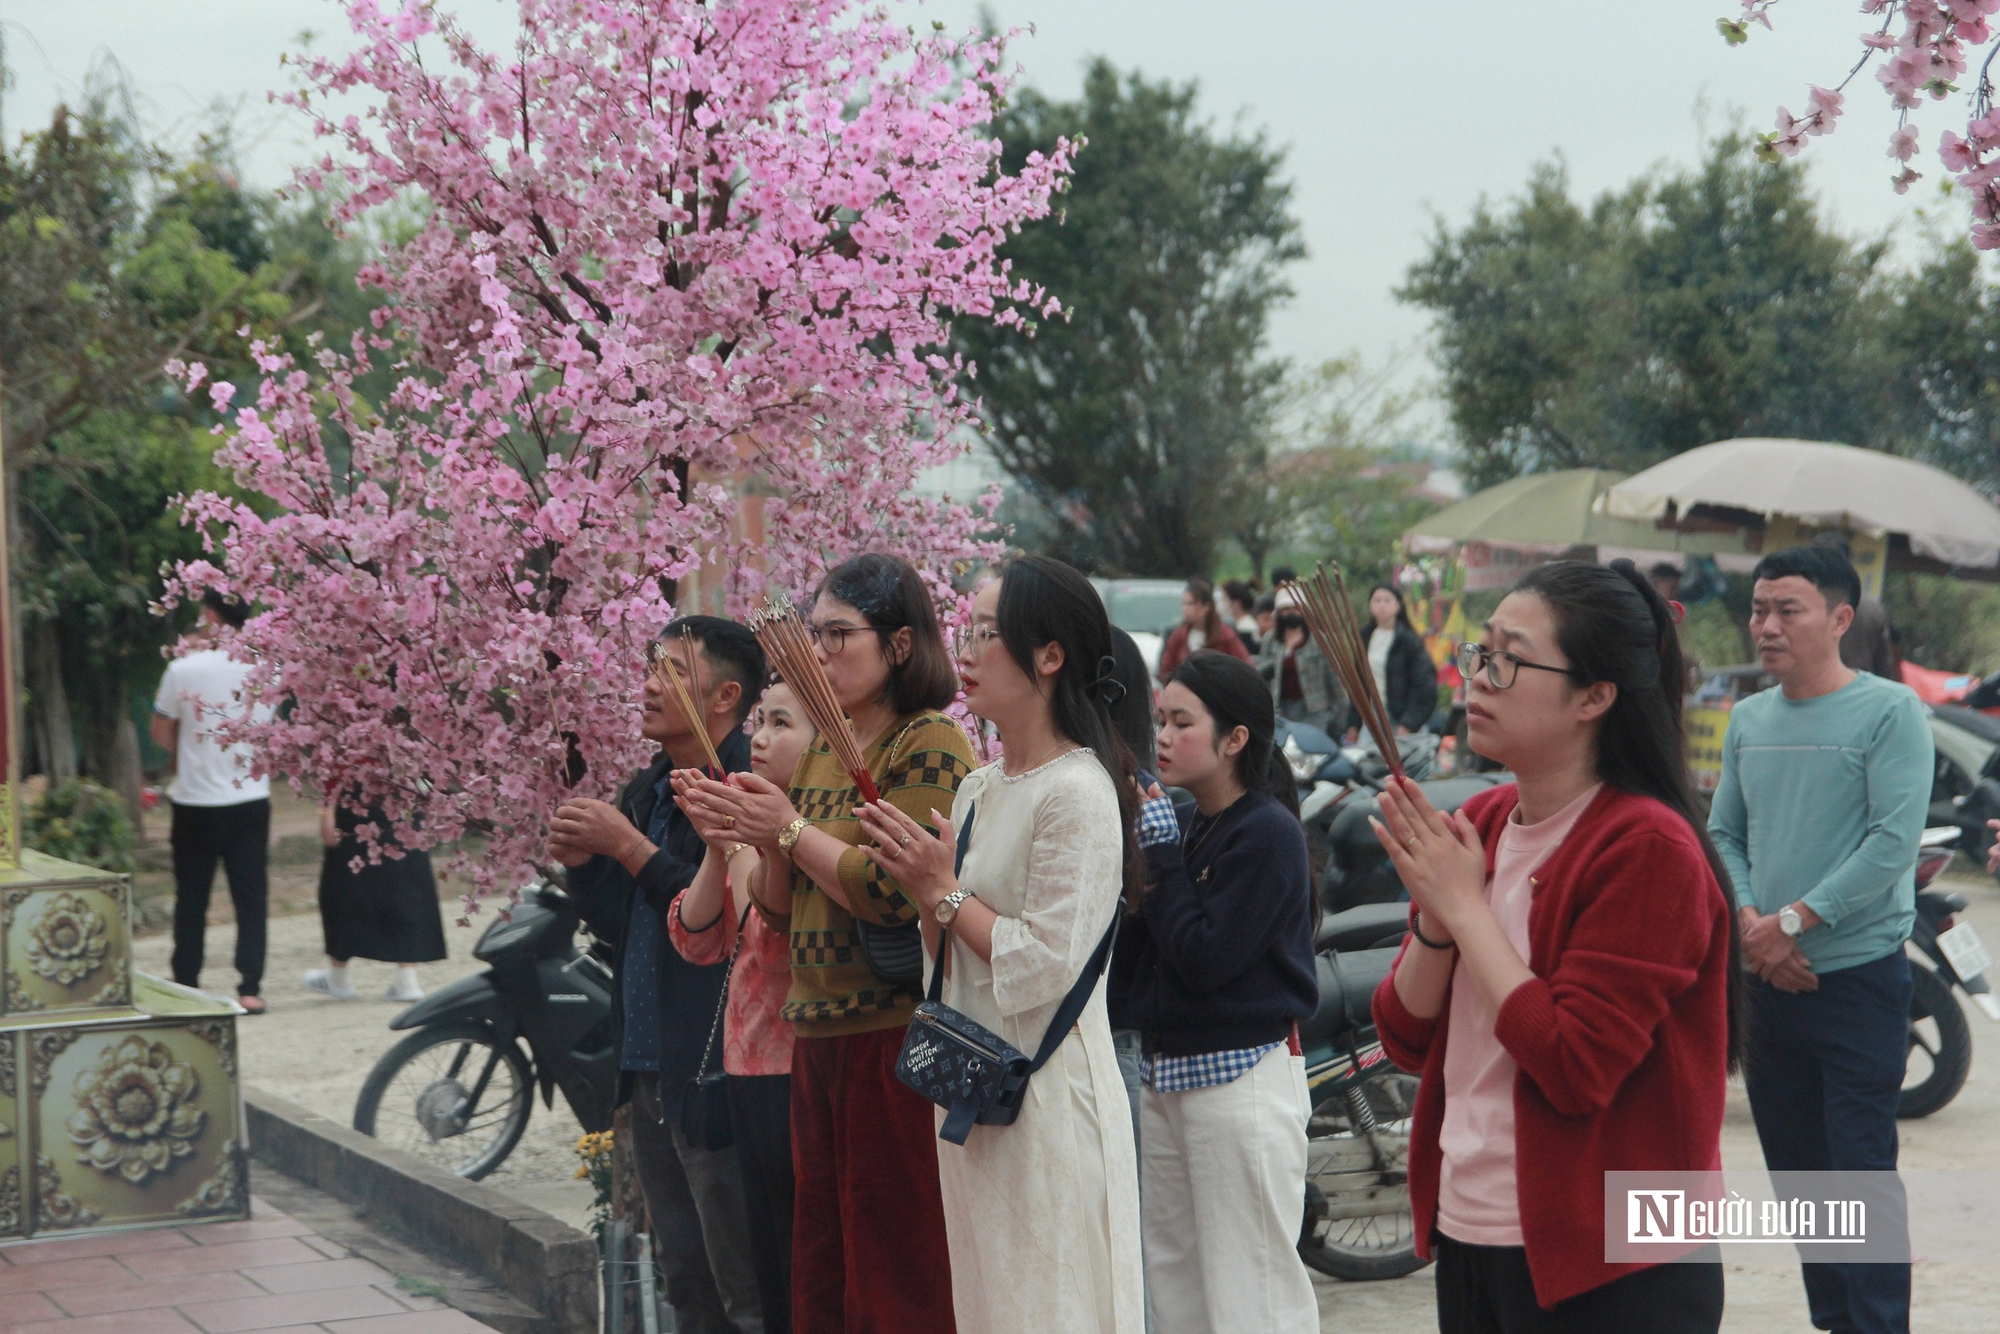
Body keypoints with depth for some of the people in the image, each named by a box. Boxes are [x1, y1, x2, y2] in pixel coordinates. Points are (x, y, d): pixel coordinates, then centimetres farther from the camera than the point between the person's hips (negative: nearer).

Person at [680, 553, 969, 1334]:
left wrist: (791, 831, -12)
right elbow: (783, 911, 19)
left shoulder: (931, 746, -9)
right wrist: (746, 835, 2)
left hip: (898, 1035, -8)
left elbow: (897, 894, -19)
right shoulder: (818, 752, 17)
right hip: (817, 1034, 9)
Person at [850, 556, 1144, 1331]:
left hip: (1048, 1095, -9)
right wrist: (915, 876, 0)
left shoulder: (1076, 793, -15)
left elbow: (1044, 967, -21)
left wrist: (944, 893, -13)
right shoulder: (979, 788, 12)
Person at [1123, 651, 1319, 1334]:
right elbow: (1141, 943, 9)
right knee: (1172, 1274, 15)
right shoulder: (1184, 823, 10)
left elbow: (1205, 957, -21)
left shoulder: (1269, 833, -14)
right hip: (1167, 1068, 9)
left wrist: (1160, 848, -15)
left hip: (1243, 1074, -9)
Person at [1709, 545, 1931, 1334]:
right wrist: (1749, 922, -6)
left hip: (1859, 978, -6)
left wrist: (1792, 922, -16)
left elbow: (1893, 843, -15)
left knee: (1862, 1173, -7)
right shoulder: (1748, 719, 10)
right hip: (1766, 979, 6)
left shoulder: (1890, 711, -8)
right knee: (1794, 1171, 12)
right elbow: (1724, 834, 12)